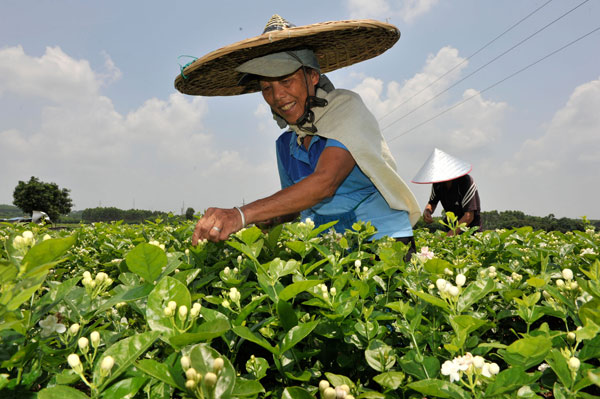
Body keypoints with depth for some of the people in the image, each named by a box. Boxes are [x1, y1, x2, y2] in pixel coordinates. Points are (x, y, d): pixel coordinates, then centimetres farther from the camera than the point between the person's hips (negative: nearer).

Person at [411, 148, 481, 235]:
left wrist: (449, 235, -32)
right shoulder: (438, 183, -4)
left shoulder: (466, 181, -21)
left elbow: (469, 216, -23)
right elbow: (432, 203, 12)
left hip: (470, 227, -5)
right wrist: (427, 211, -14)